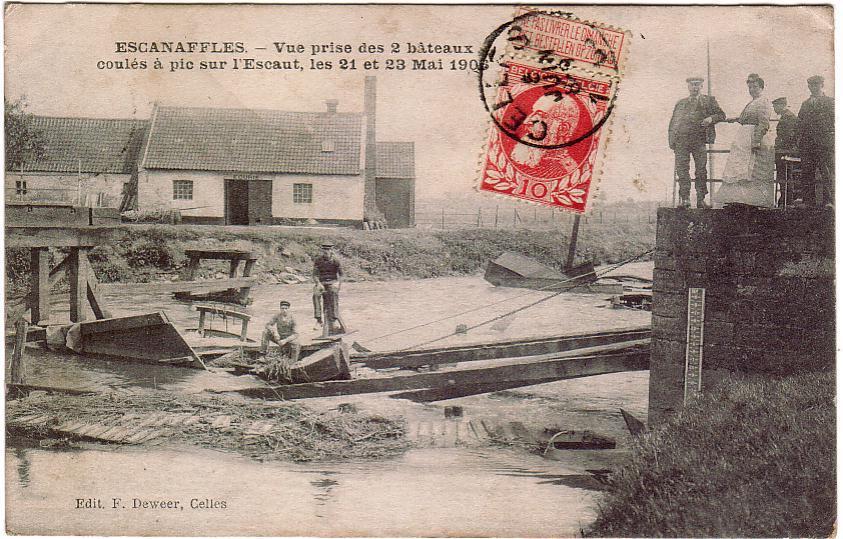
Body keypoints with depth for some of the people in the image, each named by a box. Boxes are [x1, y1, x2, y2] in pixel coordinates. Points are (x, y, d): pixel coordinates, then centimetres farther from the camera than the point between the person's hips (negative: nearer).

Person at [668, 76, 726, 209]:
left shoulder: (708, 101, 14)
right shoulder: (680, 103, 19)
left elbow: (721, 115, 11)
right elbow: (672, 124, 17)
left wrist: (711, 119, -11)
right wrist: (672, 142, 6)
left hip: (699, 140, -1)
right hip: (681, 141, 1)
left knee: (701, 170, -3)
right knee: (682, 170, -5)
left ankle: (701, 199, 2)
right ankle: (685, 199, -1)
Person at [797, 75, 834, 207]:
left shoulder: (830, 102, 9)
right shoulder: (805, 104, 21)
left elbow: (833, 120, 1)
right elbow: (800, 122, 19)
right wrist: (798, 138, 6)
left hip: (824, 143, -4)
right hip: (807, 143, 4)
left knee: (827, 173, -8)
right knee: (807, 173, 3)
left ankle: (829, 201, -7)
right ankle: (808, 201, 6)